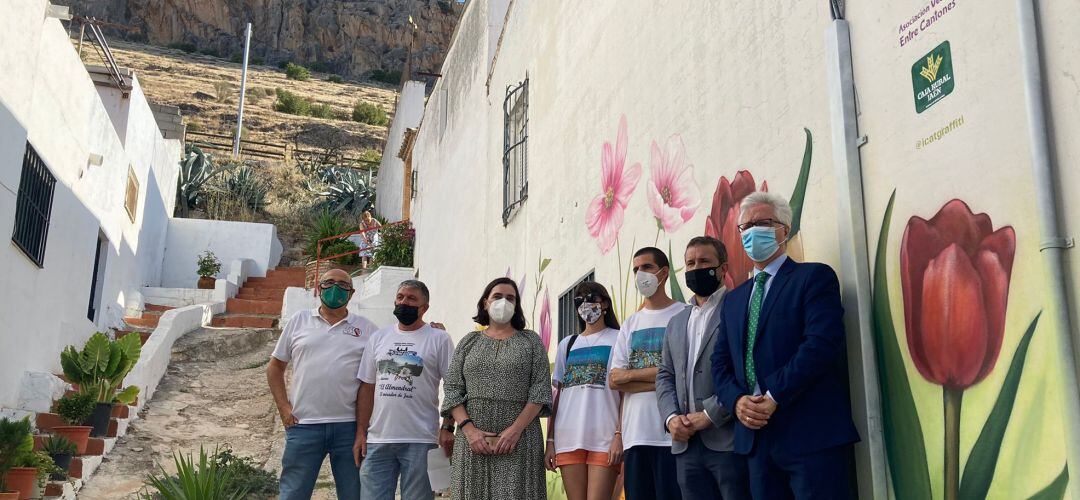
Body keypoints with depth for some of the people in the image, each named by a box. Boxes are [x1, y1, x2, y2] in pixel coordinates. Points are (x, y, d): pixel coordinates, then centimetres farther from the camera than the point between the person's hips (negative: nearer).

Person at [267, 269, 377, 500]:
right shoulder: (299, 321, 10)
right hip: (303, 424, 0)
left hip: (349, 426, 0)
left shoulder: (366, 329, 7)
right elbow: (275, 367, 13)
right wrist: (283, 408, 2)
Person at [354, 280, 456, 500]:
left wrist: (447, 428, -10)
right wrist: (360, 433, 6)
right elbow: (366, 388, 12)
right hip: (377, 439, 4)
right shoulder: (378, 338, 12)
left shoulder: (439, 339, 1)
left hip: (421, 441, -3)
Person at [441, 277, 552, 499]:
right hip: (473, 439, 2)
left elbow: (540, 390, -1)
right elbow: (452, 390, 6)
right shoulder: (468, 342, 13)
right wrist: (469, 430, -8)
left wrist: (515, 430, -12)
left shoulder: (531, 341, 9)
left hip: (520, 439, -2)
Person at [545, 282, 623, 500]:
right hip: (568, 438, 4)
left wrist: (620, 434, -10)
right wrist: (550, 440, 8)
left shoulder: (618, 339, 7)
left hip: (604, 437, -3)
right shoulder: (567, 344, 18)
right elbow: (556, 395, 15)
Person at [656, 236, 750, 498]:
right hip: (686, 444, 6)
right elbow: (665, 376, 18)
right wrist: (671, 417, 0)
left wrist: (710, 415, -14)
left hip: (729, 440, -6)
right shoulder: (676, 322, 21)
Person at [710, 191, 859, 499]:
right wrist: (737, 400, -6)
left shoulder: (814, 277, 0)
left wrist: (773, 397, -16)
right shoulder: (733, 299, 20)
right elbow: (721, 362, 15)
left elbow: (822, 344, -14)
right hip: (755, 436, 6)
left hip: (812, 436, -6)